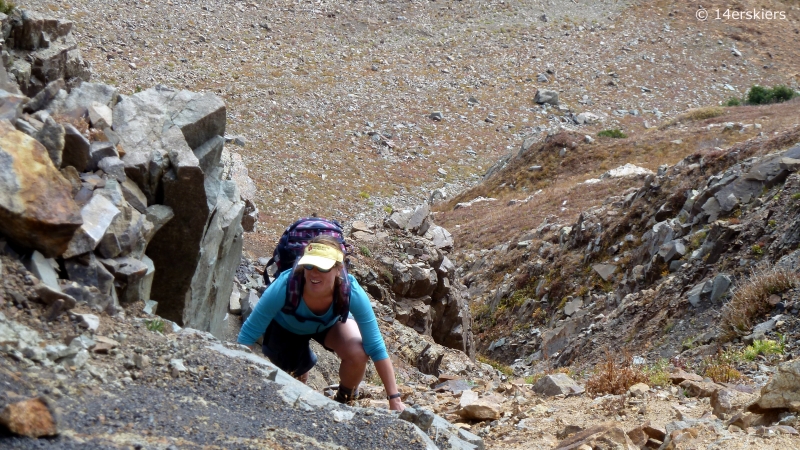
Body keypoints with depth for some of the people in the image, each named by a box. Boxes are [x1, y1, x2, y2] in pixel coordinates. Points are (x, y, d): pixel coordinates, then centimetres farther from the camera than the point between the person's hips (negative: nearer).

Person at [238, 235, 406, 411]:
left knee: (357, 354, -28)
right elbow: (248, 334, -32)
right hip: (286, 327, 0)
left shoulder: (352, 293, -38)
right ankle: (303, 361, 30)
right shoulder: (284, 287, -41)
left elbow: (376, 347, -31)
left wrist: (394, 398, -31)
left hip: (330, 323, 0)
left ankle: (344, 400, 5)